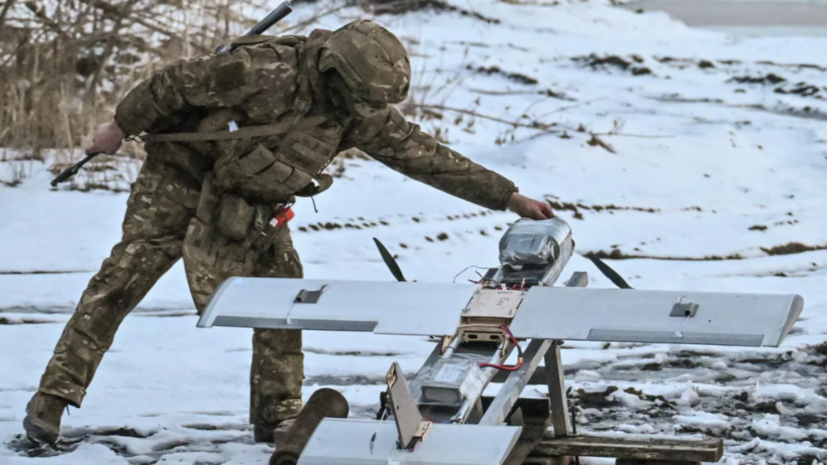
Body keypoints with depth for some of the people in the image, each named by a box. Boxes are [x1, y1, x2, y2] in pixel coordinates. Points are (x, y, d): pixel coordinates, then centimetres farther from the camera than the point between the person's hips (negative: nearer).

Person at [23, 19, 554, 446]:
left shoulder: (361, 114, -12)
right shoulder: (266, 71, -32)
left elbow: (426, 156, -7)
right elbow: (177, 82, -22)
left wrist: (508, 197, -9)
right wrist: (121, 125, -11)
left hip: (250, 205, 6)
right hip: (181, 177, -6)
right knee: (124, 278, -11)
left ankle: (278, 414, 6)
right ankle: (53, 397, -9)